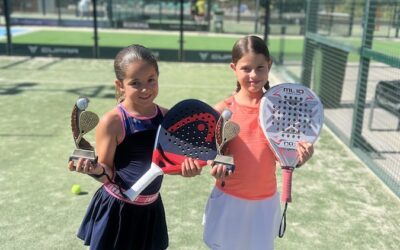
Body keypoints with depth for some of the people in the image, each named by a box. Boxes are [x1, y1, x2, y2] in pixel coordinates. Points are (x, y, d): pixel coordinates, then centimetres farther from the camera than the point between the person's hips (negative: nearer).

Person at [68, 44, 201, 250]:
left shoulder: (166, 117, -5)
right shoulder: (112, 122, -19)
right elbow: (108, 175, -12)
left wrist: (185, 166, -13)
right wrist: (97, 170, -33)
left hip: (150, 209, 5)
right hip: (116, 210, -4)